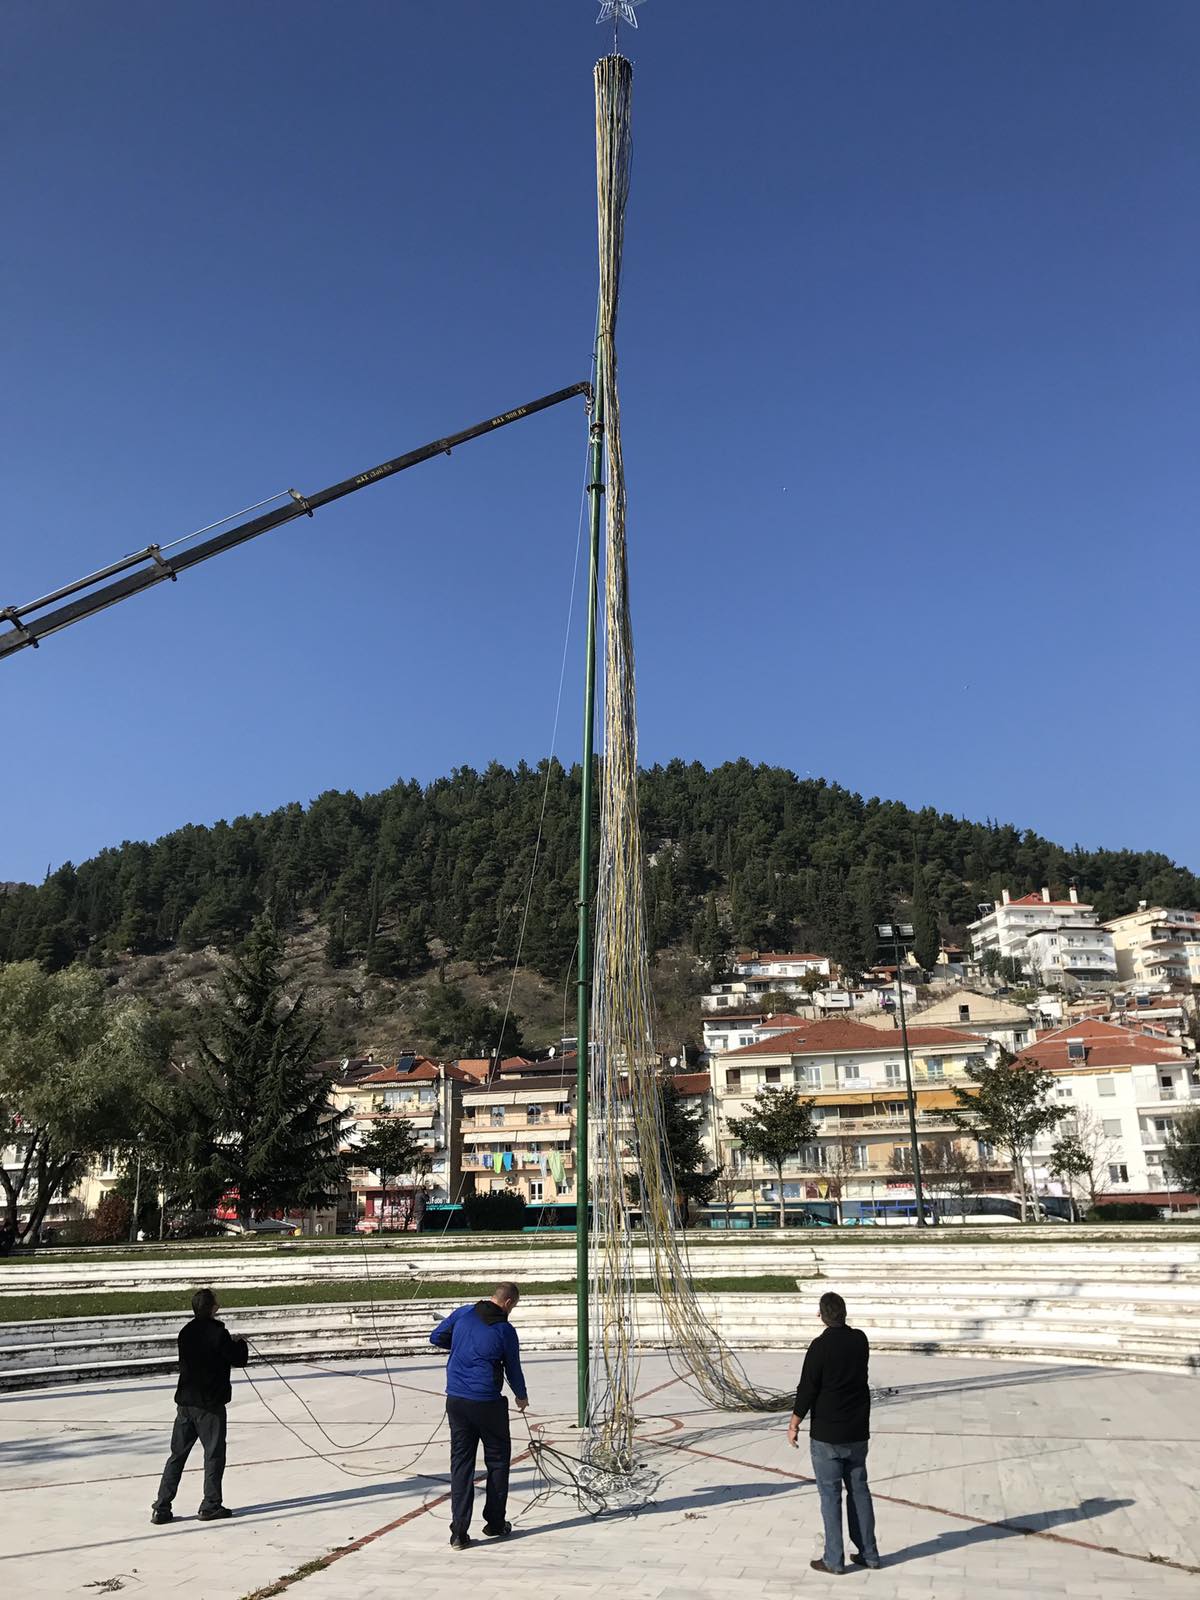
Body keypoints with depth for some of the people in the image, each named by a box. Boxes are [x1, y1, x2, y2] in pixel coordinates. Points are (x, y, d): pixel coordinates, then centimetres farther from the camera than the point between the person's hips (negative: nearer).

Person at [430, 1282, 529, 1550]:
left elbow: (436, 1338, 10)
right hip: (488, 1403, -4)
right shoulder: (505, 1330, -8)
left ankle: (459, 1533, 5)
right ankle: (495, 1523, 23)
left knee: (461, 1462, 9)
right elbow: (513, 1369, 3)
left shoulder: (463, 1313, 2)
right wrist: (521, 1397, 21)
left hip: (456, 1400, 4)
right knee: (498, 1460, 15)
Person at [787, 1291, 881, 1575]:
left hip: (827, 1435, -5)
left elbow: (807, 1389, -15)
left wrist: (794, 1424, -3)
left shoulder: (821, 1346, -17)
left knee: (830, 1494, 4)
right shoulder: (860, 1340, -1)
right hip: (858, 1433, 5)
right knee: (859, 1490, 16)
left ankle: (834, 1560, 10)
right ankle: (868, 1553, 22)